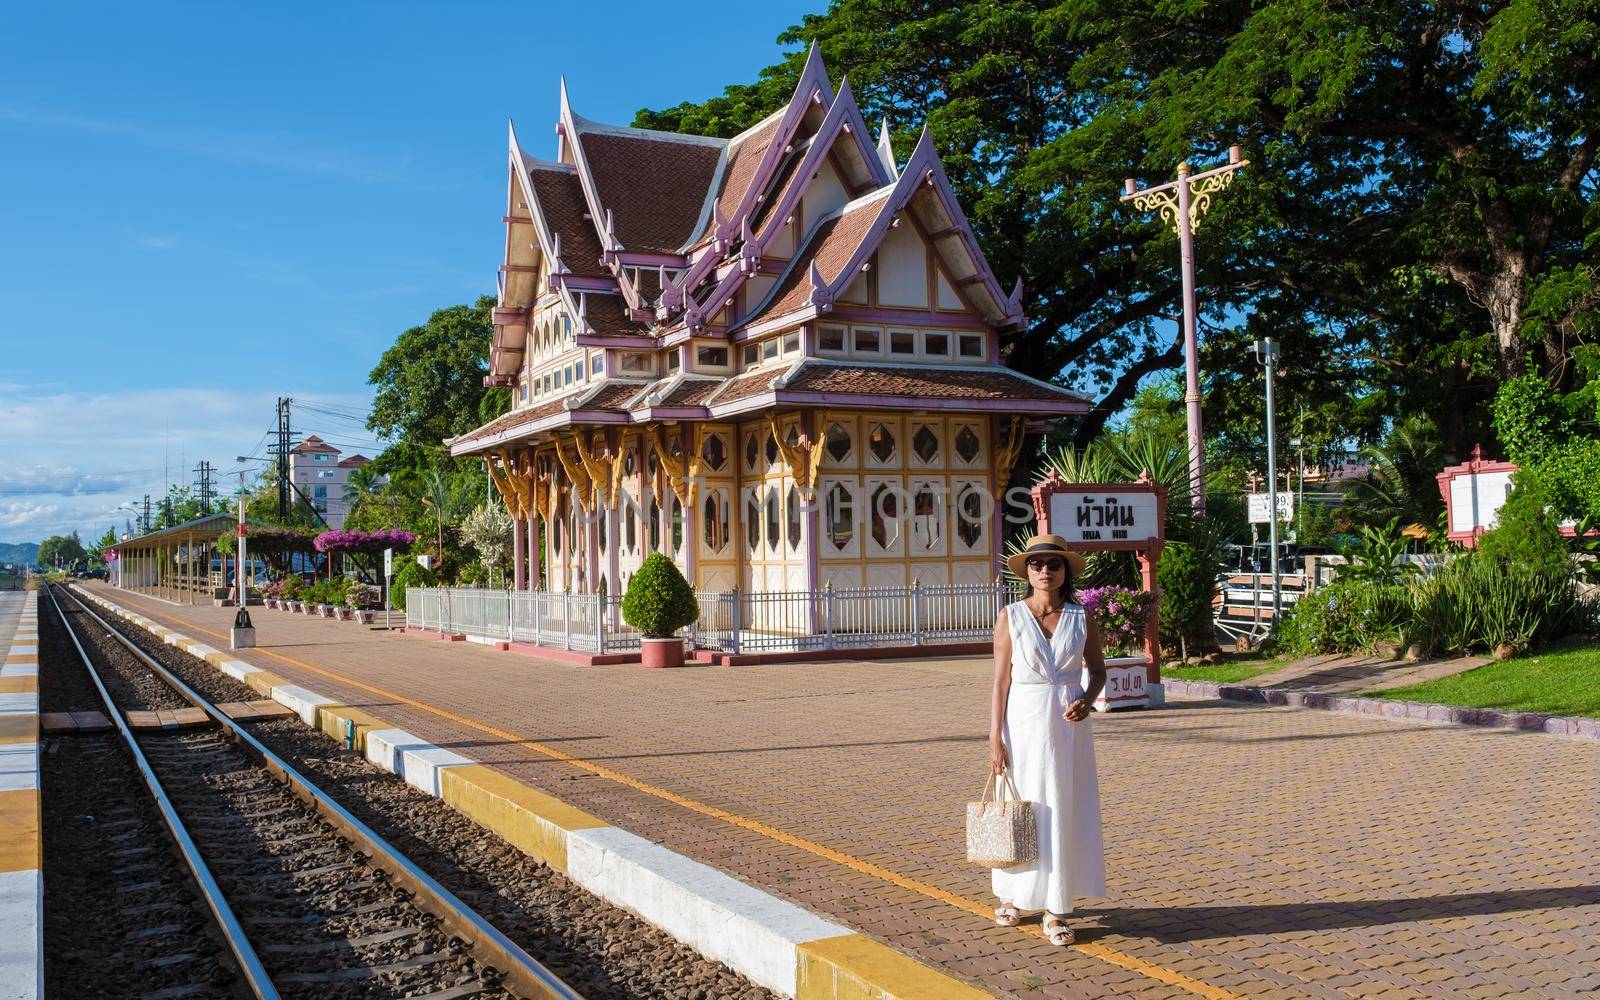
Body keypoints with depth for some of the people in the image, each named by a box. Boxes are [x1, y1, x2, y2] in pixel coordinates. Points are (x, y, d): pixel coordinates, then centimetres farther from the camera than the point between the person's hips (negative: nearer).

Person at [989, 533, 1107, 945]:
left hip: (1068, 725, 2)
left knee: (1064, 814, 4)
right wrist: (995, 738, -8)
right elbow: (1001, 680, -4)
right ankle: (1012, 894, 27)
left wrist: (1088, 700, -8)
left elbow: (1098, 668, 13)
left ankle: (1054, 912, 13)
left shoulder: (1082, 619, 2)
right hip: (1023, 722, -1)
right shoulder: (1010, 617, -4)